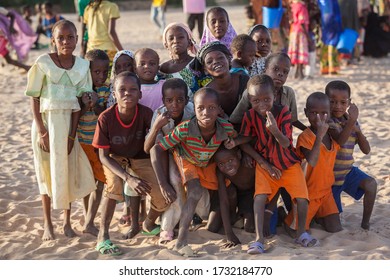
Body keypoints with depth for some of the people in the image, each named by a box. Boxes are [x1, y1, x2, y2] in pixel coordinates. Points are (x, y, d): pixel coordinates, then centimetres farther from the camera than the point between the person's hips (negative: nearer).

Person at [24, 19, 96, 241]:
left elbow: (78, 102, 0)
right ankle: (48, 223, 17)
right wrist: (42, 131, -12)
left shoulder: (82, 65, 0)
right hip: (46, 121, -2)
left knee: (69, 170, 7)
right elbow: (35, 98, -6)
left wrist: (72, 134, -5)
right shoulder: (43, 63, -7)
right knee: (47, 171, 6)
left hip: (69, 123, 2)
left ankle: (67, 221, 21)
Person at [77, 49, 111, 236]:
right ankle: (89, 220, 19)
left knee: (100, 183, 0)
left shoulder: (107, 89, -7)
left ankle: (89, 223, 7)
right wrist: (85, 105, -27)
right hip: (81, 142, -1)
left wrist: (96, 105, -29)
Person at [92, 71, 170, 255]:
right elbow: (103, 156, -24)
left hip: (140, 158, 2)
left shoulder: (146, 114, -26)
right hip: (115, 158, -2)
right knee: (114, 183, -34)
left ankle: (149, 223, 24)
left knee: (162, 200, -13)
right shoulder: (106, 118, -28)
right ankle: (103, 236, -22)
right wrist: (128, 178, -35)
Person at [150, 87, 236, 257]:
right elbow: (156, 149, -34)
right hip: (186, 159, -3)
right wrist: (163, 184, -36)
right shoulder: (185, 129, -39)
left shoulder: (226, 128, -32)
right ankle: (181, 242, -18)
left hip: (208, 163, 4)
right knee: (195, 193, -25)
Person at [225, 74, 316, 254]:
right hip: (265, 164, 1)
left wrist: (275, 130, -44)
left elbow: (286, 143, -26)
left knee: (302, 197, -13)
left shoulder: (283, 112, -19)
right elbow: (245, 139, 1)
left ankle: (301, 233, 9)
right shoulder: (250, 115, -12)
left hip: (289, 163, -1)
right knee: (260, 196, -21)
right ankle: (259, 239, -19)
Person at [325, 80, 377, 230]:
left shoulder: (352, 122, 2)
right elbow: (340, 141, -36)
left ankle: (365, 223, -9)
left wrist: (358, 130, -14)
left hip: (348, 171, 5)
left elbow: (366, 150, 0)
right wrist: (351, 121, -46)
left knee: (371, 184, -23)